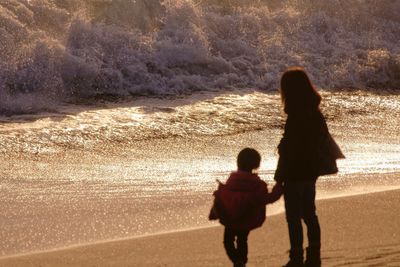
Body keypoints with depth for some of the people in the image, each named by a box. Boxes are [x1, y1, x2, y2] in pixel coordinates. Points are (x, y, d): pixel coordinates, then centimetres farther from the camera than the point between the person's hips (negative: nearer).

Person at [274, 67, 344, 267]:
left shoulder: (296, 116, -21)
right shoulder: (314, 112, 5)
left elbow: (288, 149, -21)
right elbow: (324, 140, 13)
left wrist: (279, 180, -15)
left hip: (296, 174, -9)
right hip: (311, 171, 9)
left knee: (294, 217, 0)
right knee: (309, 214, 17)